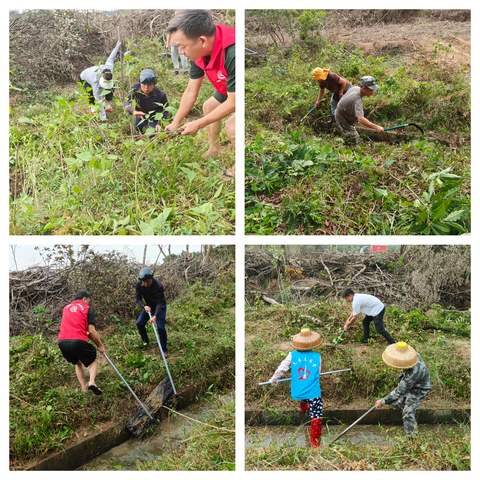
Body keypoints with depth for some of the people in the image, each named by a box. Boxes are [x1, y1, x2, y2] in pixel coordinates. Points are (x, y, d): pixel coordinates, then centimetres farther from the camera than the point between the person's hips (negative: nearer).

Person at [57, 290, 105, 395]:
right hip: (78, 341, -5)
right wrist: (100, 345, 10)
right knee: (93, 361, 16)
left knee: (77, 363, 29)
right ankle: (91, 382, -9)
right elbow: (92, 331, -1)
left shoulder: (66, 308, 23)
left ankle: (84, 388, 20)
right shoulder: (87, 309, 6)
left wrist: (85, 334, 32)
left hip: (62, 342, 5)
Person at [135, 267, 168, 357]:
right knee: (139, 323, 0)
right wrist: (144, 306, -33)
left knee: (160, 327, -14)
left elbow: (160, 303, -32)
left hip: (160, 306, -5)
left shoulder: (158, 286, -34)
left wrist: (155, 316, -43)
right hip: (148, 306, 5)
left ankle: (164, 350, 1)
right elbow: (138, 299, -12)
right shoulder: (139, 285, -21)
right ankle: (146, 342, 25)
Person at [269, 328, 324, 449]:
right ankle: (315, 442, 9)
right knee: (316, 418, 6)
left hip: (297, 392, 3)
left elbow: (281, 369, -2)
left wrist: (273, 380, 14)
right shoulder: (317, 356, -4)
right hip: (314, 393, -3)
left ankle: (303, 407, 63)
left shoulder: (292, 355, -6)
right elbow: (318, 373, 9)